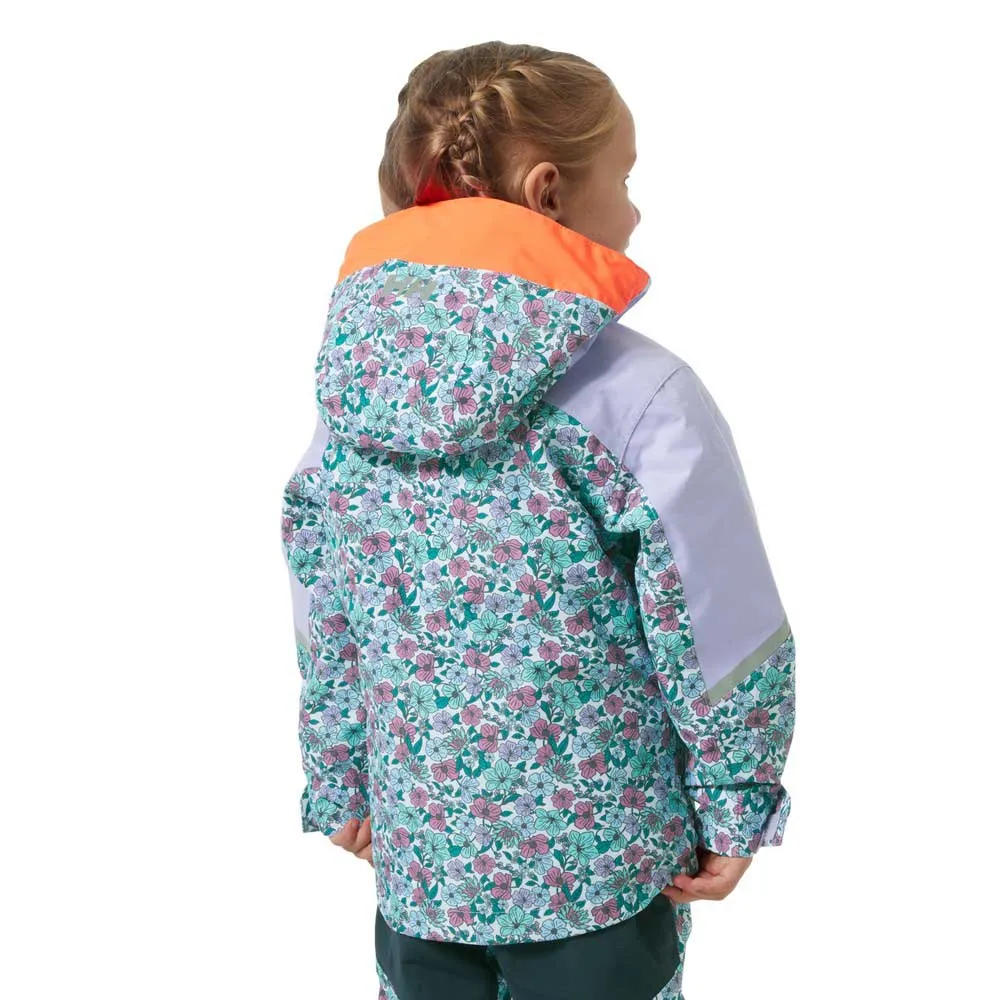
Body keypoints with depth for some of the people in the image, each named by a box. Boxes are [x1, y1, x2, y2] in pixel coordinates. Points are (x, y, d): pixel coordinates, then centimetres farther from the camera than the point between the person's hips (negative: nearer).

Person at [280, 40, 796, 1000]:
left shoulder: (351, 377, -5)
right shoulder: (639, 394, -20)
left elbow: (322, 617, 2)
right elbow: (719, 630, -15)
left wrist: (340, 784, 15)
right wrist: (736, 811, 0)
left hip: (416, 850, 4)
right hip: (595, 864, -4)